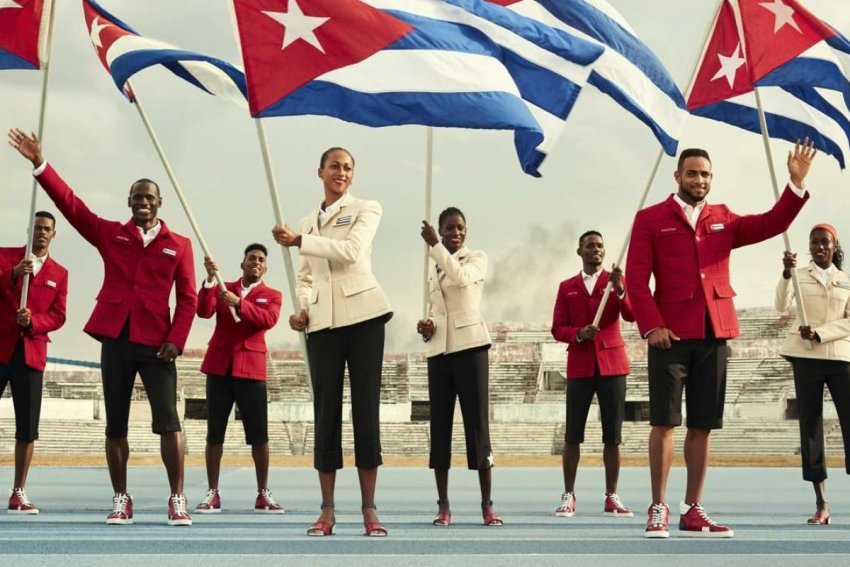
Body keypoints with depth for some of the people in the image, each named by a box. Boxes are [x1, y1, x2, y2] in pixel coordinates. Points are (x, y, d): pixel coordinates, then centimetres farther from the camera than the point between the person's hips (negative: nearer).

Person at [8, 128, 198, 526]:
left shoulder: (178, 245, 6)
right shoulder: (110, 234, 9)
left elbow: (187, 299, 3)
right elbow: (70, 204, 3)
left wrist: (176, 340, -9)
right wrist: (40, 164, -5)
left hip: (156, 343, -2)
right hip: (115, 340, 2)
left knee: (167, 421, -5)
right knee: (115, 425, 6)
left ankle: (177, 500, 0)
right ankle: (120, 500, 15)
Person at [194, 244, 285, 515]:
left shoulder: (271, 295, 9)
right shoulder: (222, 288, 14)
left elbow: (268, 320, -12)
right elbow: (204, 312, -5)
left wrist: (239, 303, -23)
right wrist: (210, 279, -17)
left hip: (251, 369, -1)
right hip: (219, 366, 1)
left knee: (259, 435, -2)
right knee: (214, 432, 1)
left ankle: (263, 494, 6)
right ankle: (212, 494, 6)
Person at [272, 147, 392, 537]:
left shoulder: (366, 209, 5)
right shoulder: (308, 222, 19)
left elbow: (351, 251, -13)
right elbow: (305, 275, 18)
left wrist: (299, 241, -11)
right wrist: (303, 308, 0)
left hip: (361, 314, -4)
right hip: (322, 321, 4)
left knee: (365, 407, -3)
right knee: (326, 410, 1)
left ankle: (369, 508, 0)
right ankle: (327, 510, 4)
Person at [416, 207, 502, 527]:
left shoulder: (477, 259, 3)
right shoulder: (432, 270, 17)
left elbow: (461, 277, -20)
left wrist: (434, 246, -19)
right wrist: (425, 326, 2)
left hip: (470, 347, -5)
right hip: (439, 350, 5)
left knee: (477, 423, -7)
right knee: (440, 425, 1)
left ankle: (487, 505, -4)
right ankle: (443, 506, 5)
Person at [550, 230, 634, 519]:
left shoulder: (617, 280, 8)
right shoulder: (567, 287, 10)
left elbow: (632, 315, -7)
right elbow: (557, 329, 5)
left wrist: (620, 289, -24)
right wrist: (579, 334, -15)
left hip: (612, 364, 0)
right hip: (580, 366, 0)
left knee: (613, 435, 0)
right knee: (572, 434, -3)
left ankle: (611, 498, 6)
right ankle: (568, 497, 2)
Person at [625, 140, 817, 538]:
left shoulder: (722, 219, 17)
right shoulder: (651, 219, 4)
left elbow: (772, 224, 8)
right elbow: (636, 279, -3)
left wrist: (796, 183, -4)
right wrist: (651, 327, -14)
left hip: (714, 333, 4)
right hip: (670, 333, -4)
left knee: (703, 426, 6)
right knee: (664, 421, -3)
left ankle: (693, 512, 12)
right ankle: (658, 509, 4)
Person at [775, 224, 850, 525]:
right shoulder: (799, 275, 8)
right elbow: (782, 305, -10)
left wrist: (818, 333, -13)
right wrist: (786, 272, -25)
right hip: (805, 356, 0)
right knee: (810, 424, 0)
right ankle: (821, 504, 3)